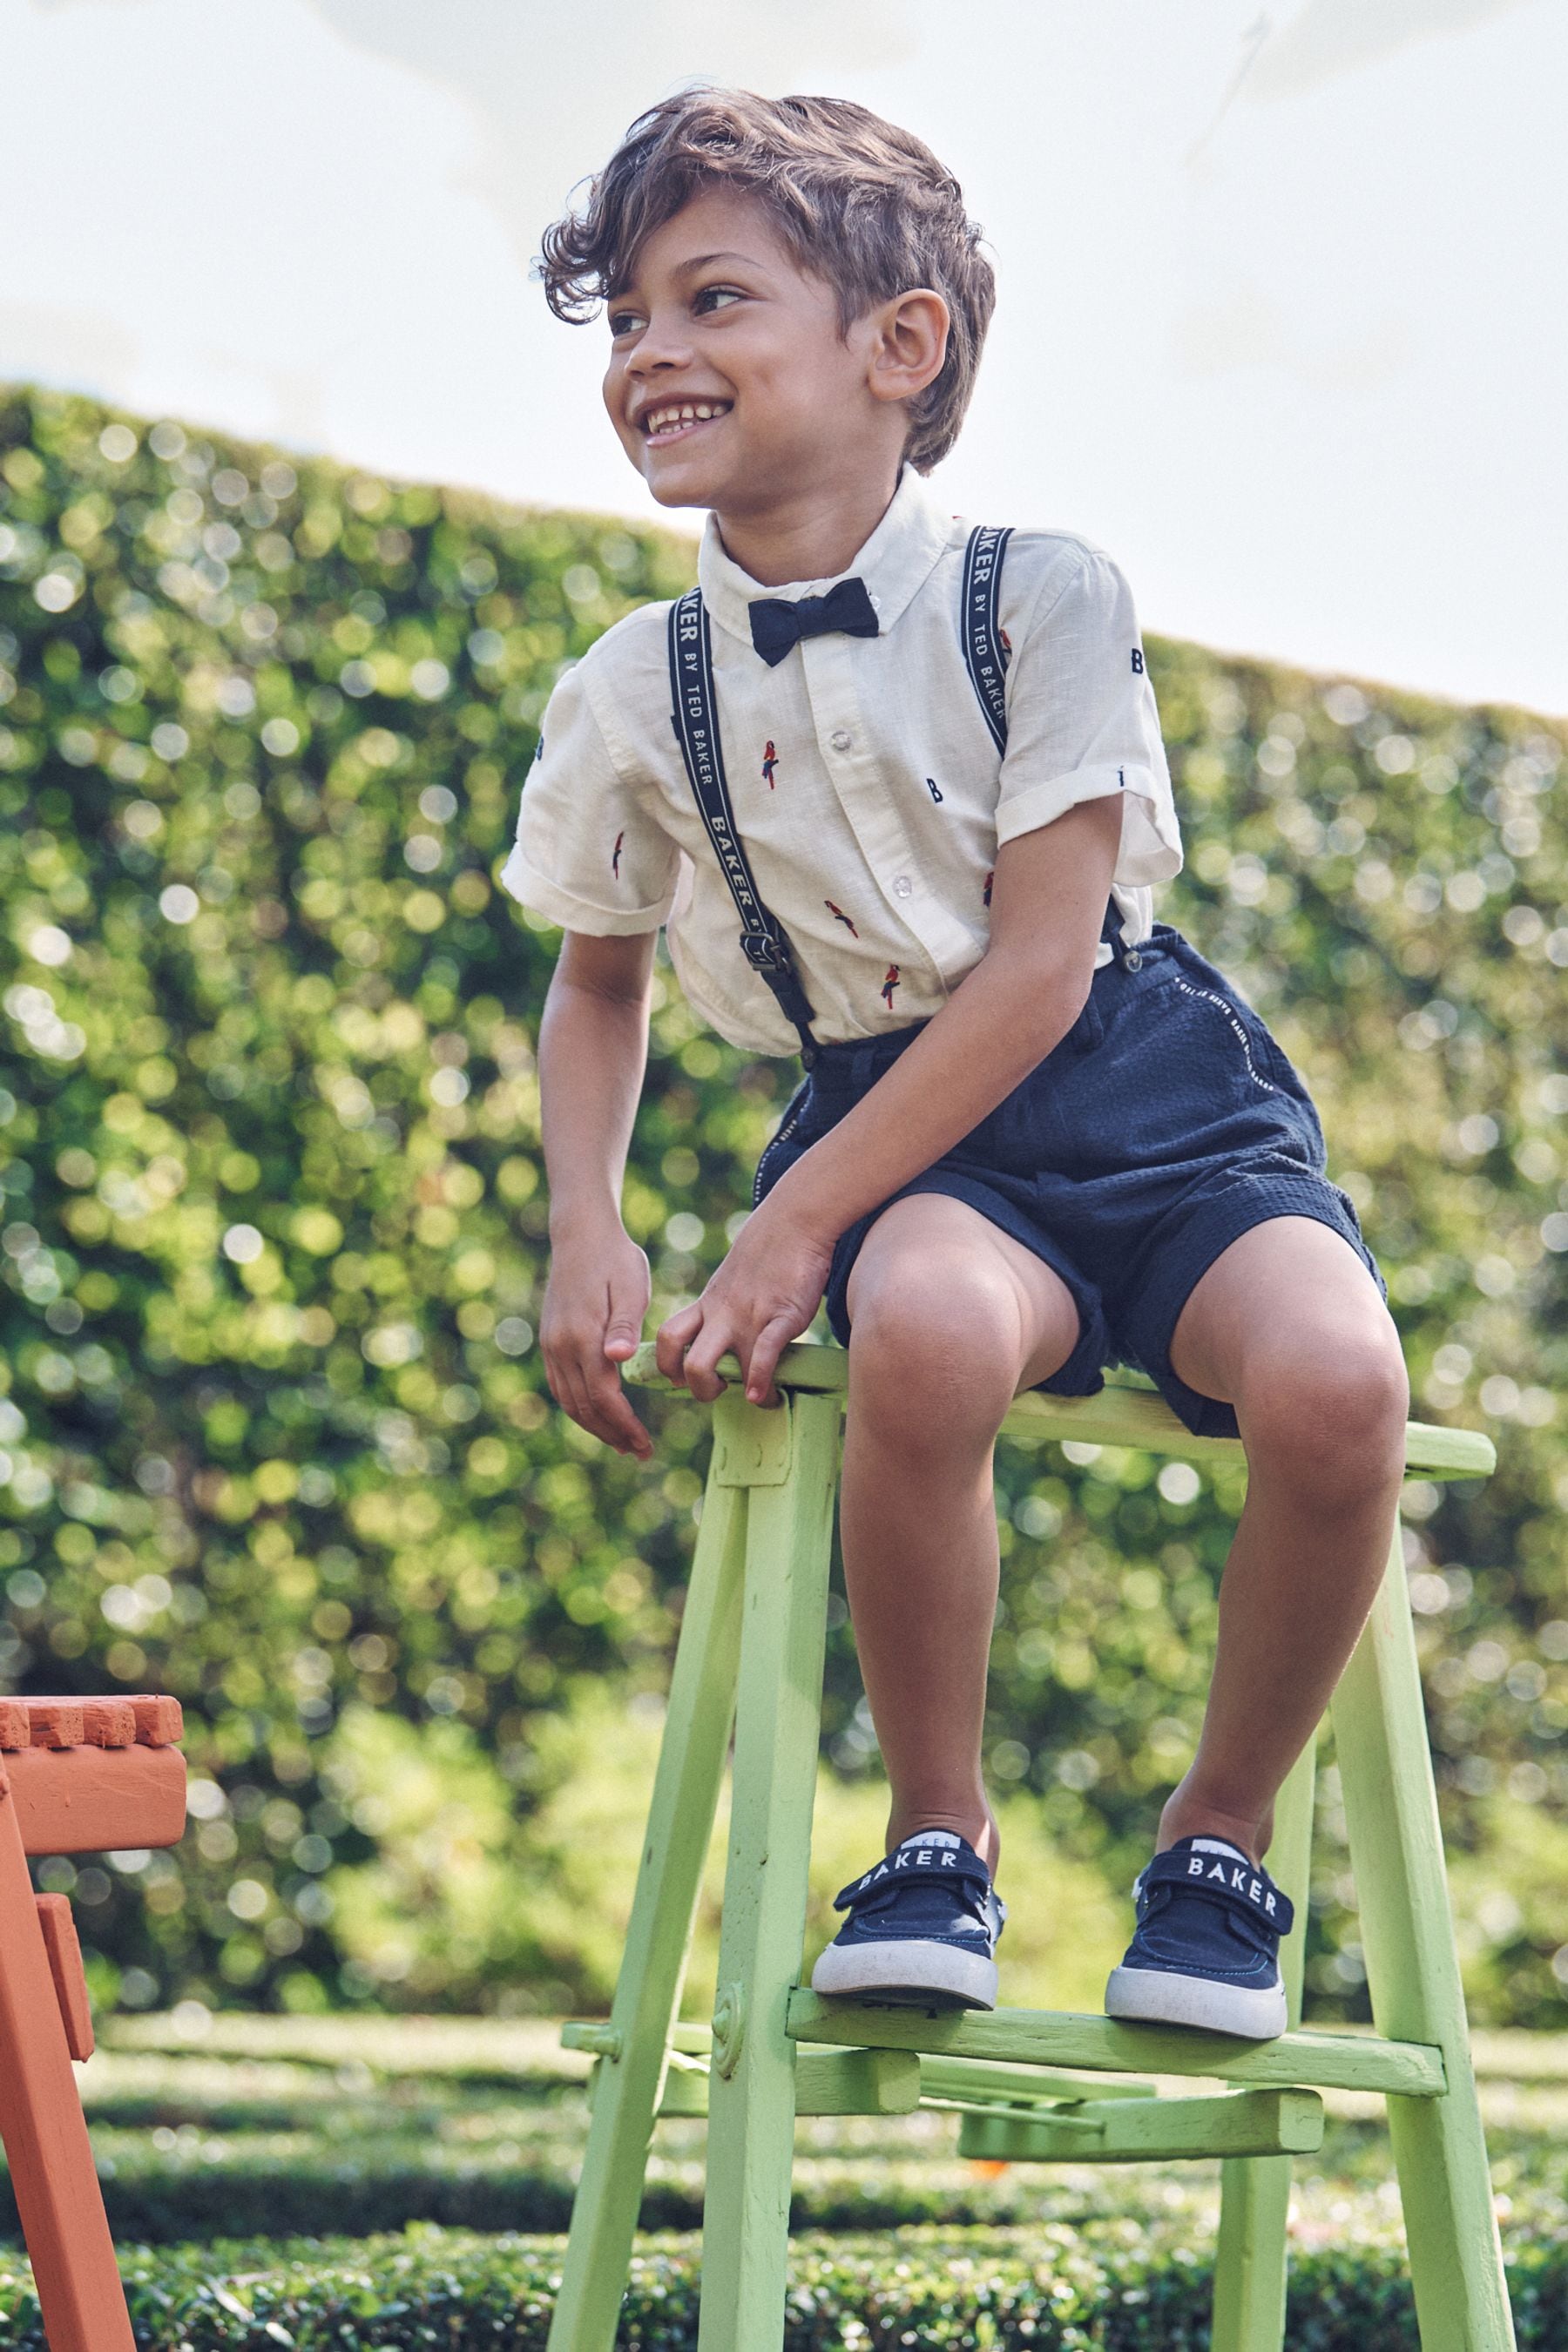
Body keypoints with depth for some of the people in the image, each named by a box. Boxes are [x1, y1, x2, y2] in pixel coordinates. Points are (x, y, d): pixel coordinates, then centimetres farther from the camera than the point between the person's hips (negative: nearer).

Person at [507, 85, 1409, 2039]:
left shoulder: (1039, 597, -9)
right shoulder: (629, 694, 1)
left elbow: (1040, 963, -14)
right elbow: (598, 982, 19)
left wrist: (787, 1231, -20)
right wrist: (585, 1232, 0)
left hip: (1145, 1091, -1)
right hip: (903, 1142, 1)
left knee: (1332, 1380, -33)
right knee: (926, 1333, -38)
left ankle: (1221, 1833, -5)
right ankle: (936, 1840, -14)